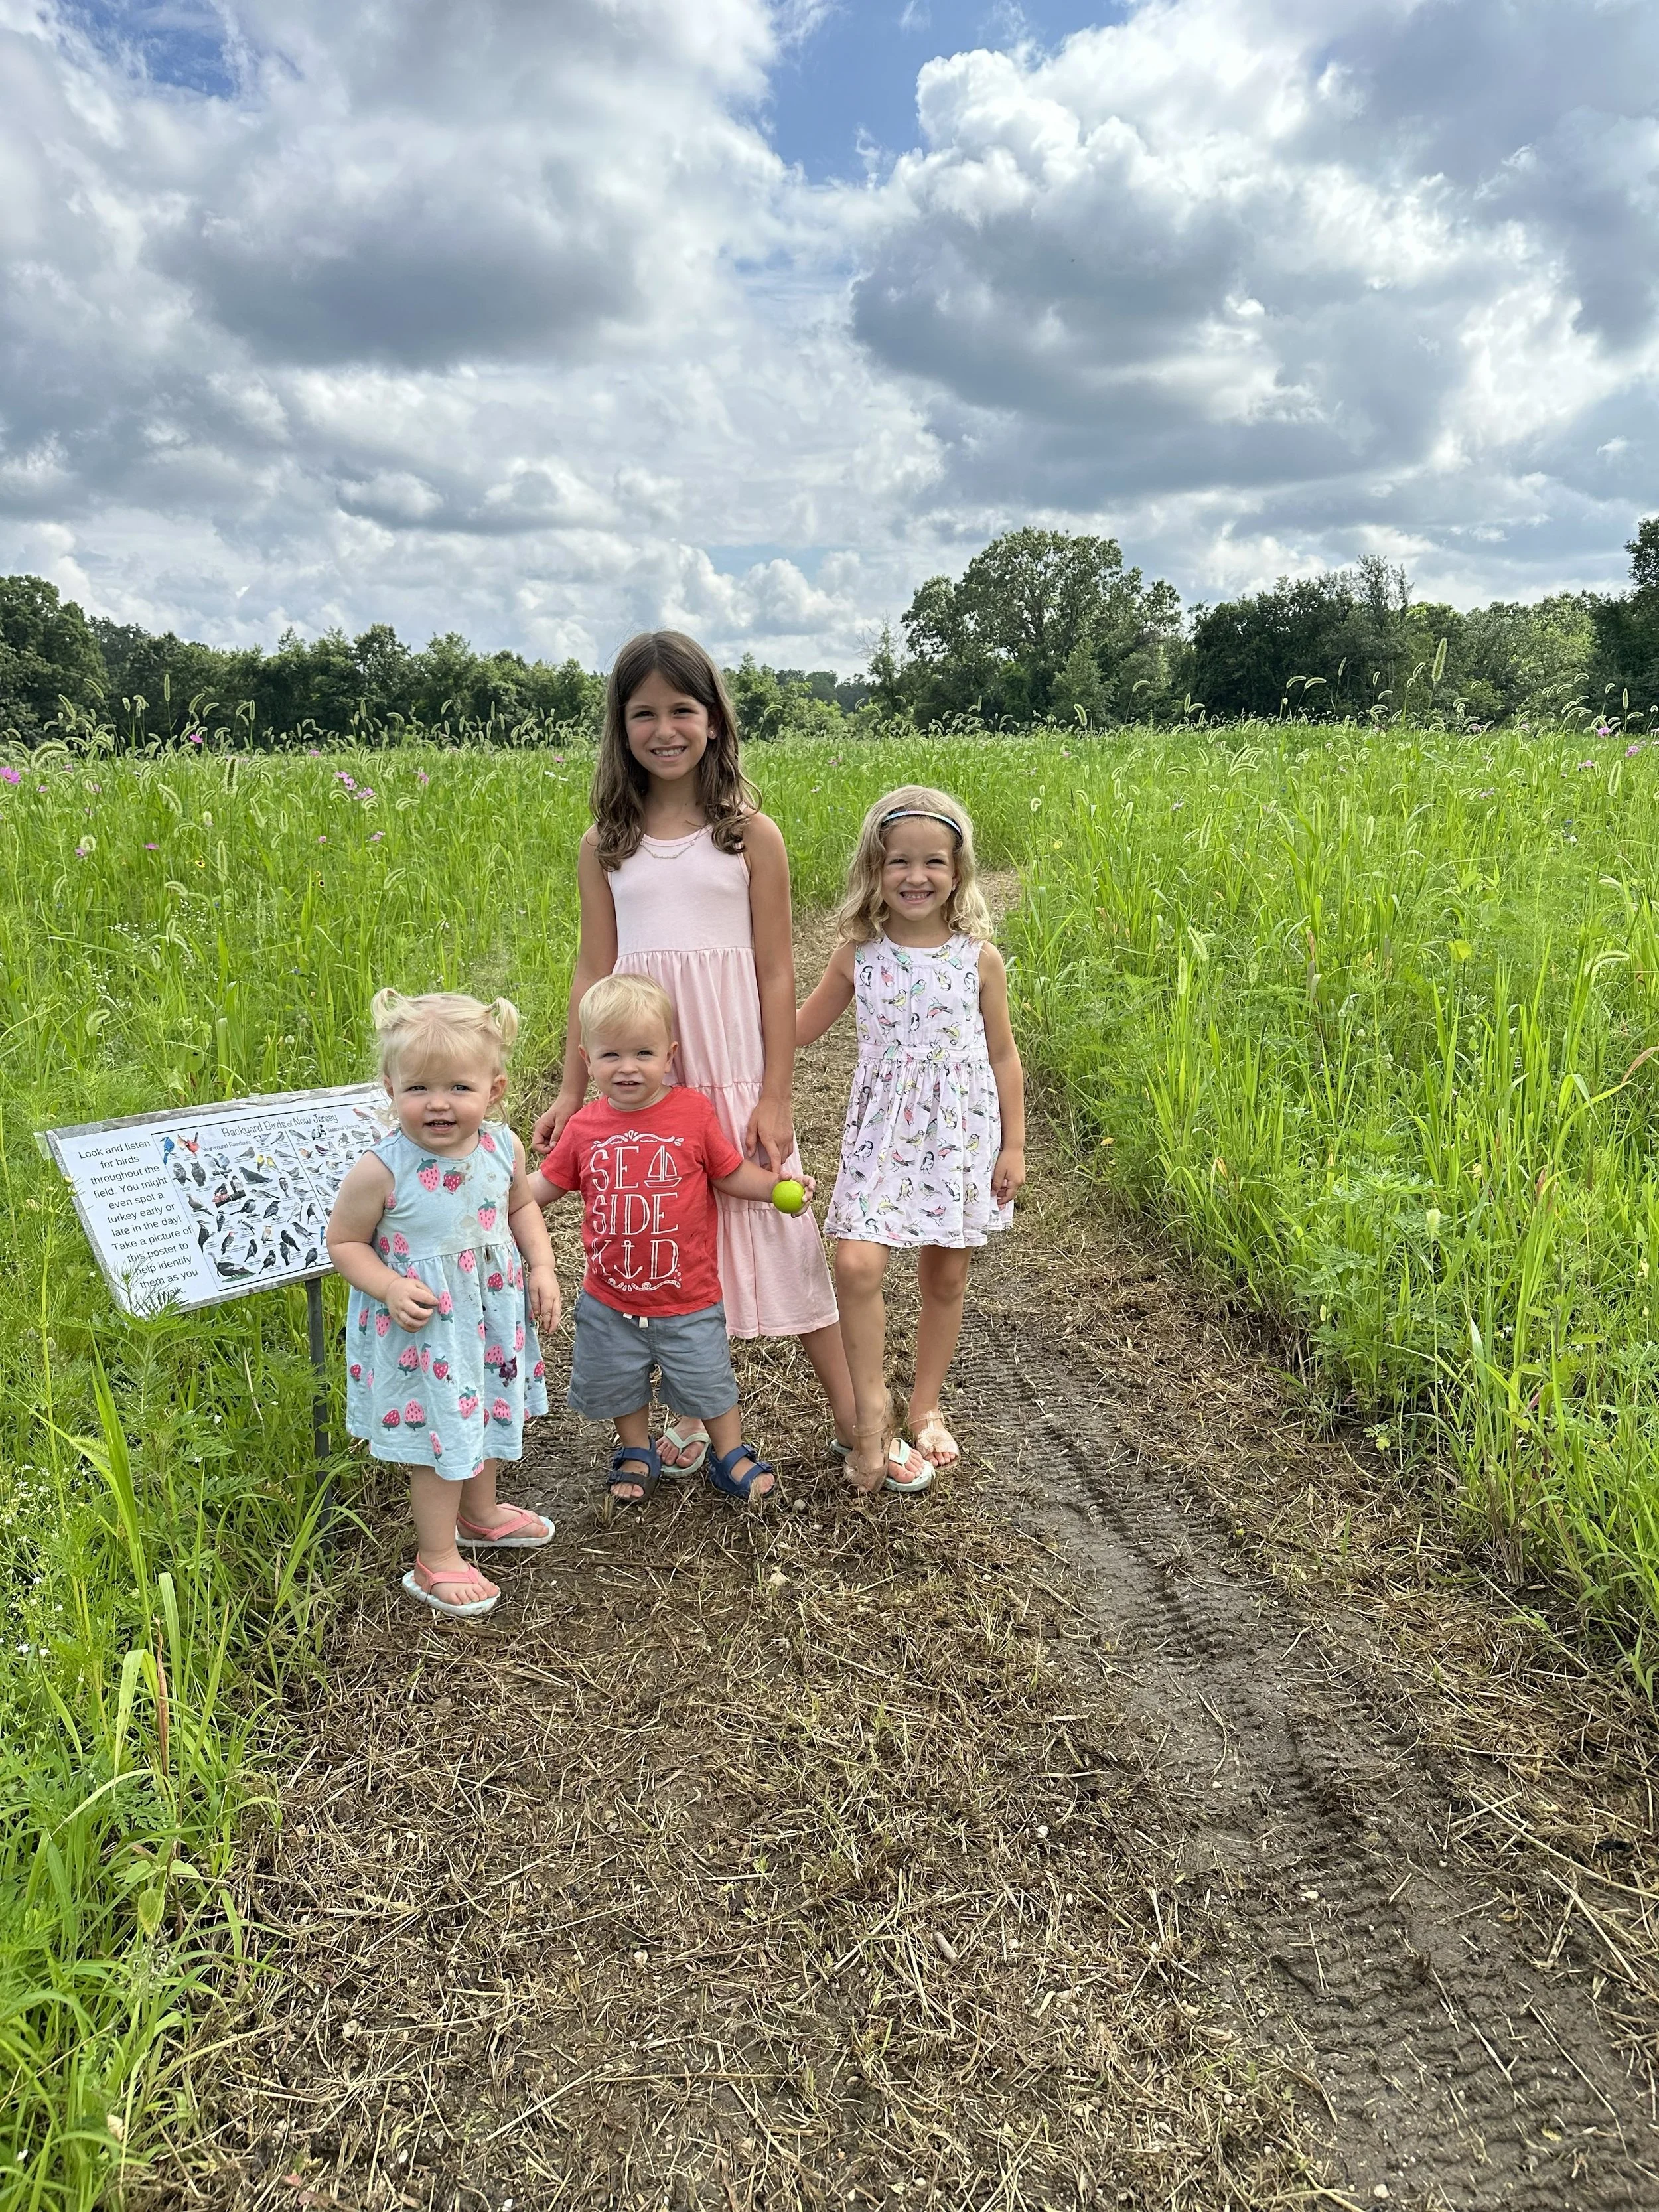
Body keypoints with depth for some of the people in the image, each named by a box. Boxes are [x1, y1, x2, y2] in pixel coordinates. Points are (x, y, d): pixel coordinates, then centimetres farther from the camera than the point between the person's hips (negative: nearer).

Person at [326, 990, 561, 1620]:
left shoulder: (502, 1148, -10)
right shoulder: (382, 1170, -25)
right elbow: (344, 1241, -13)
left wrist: (542, 1266, -3)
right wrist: (389, 1287, -27)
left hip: (493, 1316, 6)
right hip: (421, 1331, -6)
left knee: (490, 1415, 25)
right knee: (441, 1437, 8)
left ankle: (481, 1513, 52)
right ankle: (437, 1561, 30)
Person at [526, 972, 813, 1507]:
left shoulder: (693, 1112, -13)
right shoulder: (584, 1128, -7)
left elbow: (733, 1174, -5)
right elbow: (543, 1186, 6)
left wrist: (778, 1184, -21)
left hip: (688, 1300, -2)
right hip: (610, 1303, 2)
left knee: (710, 1383, 15)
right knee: (618, 1383, 21)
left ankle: (731, 1457, 39)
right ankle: (637, 1454, 47)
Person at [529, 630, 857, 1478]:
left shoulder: (751, 834, -2)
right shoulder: (605, 844, 5)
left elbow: (776, 973, -2)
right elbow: (593, 972, 6)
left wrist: (776, 1097, -6)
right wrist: (571, 1091, 3)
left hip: (734, 1070, -2)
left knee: (777, 1233, 2)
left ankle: (853, 1420, 15)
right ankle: (687, 1415, 29)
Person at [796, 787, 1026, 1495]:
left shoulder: (979, 958, -2)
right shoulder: (858, 954, -2)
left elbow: (1002, 1055, 5)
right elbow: (797, 1029, 11)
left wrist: (1014, 1145, 3)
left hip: (961, 1135, 1)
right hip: (882, 1135, 0)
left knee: (945, 1278, 10)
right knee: (856, 1264, -18)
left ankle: (925, 1406, 31)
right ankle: (873, 1417, -1)